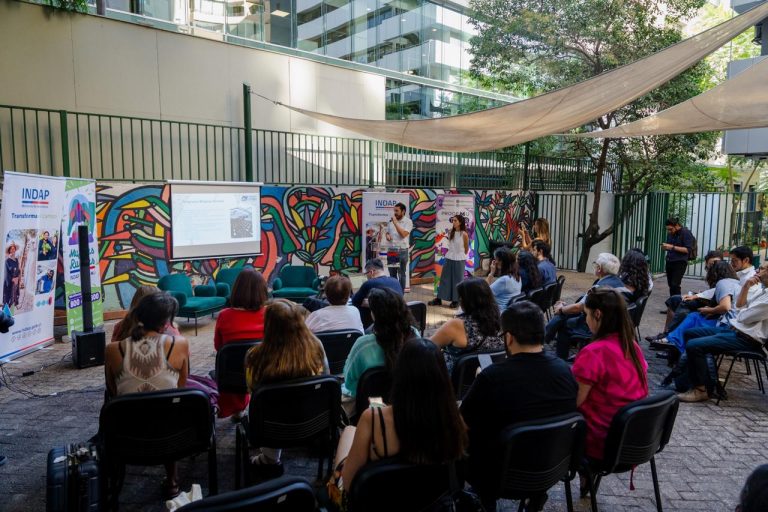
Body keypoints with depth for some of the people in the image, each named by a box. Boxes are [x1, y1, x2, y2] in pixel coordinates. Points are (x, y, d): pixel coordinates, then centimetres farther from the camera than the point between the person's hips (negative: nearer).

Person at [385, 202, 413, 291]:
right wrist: (387, 235, -2)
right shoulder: (391, 221, 10)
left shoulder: (408, 222, -6)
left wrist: (395, 222, -17)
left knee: (401, 274, 1)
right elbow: (387, 232, 22)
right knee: (392, 274, 12)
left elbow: (403, 234, -19)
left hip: (402, 251, -5)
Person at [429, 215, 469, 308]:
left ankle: (455, 300, 13)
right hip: (449, 258, 5)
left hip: (459, 260, -5)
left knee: (457, 279, 3)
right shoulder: (451, 232, 3)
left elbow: (466, 249, 1)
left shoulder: (464, 234, -10)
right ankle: (439, 299, 13)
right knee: (444, 278, 7)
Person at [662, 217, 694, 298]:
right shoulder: (670, 234, 10)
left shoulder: (686, 233, -8)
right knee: (670, 285, 5)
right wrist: (665, 247, -2)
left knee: (675, 285, -14)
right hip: (669, 262, 6)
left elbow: (688, 250, -13)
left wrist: (672, 247, -20)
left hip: (680, 263, -6)